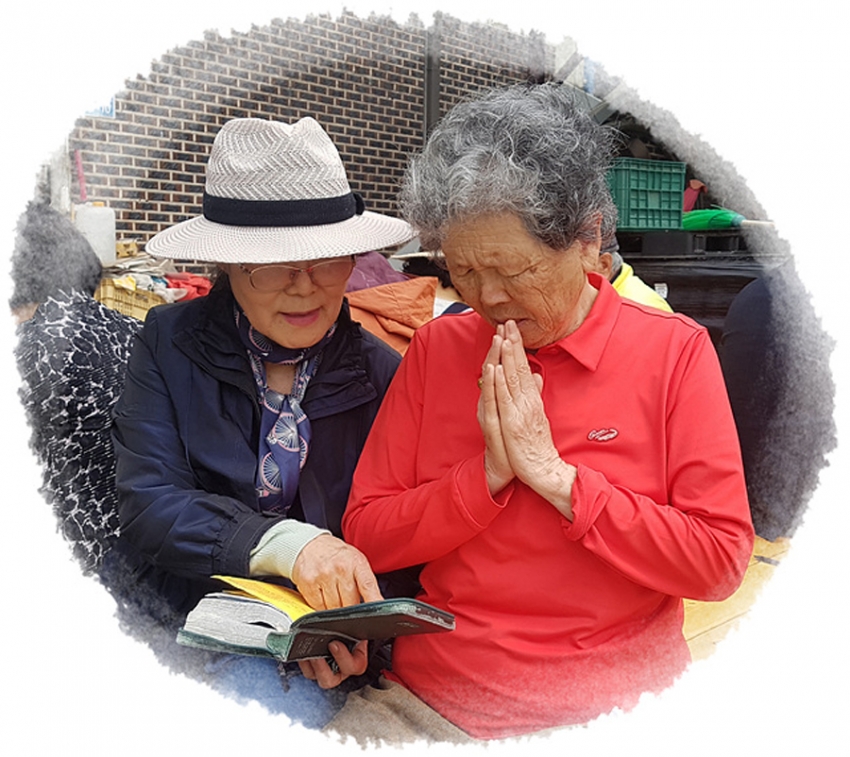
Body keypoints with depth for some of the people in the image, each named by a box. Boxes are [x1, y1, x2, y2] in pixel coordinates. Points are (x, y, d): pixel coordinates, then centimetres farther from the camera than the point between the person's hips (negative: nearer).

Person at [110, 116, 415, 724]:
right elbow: (147, 506, -9)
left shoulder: (382, 373, -2)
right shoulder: (170, 342, 0)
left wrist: (351, 617, -22)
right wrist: (286, 542, -25)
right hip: (170, 623, 2)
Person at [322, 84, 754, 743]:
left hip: (607, 706, -1)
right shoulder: (436, 349, 5)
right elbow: (364, 535, 2)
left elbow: (721, 563, -7)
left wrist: (556, 477, -13)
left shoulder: (675, 350, -2)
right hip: (424, 699, 2)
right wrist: (488, 475, -12)